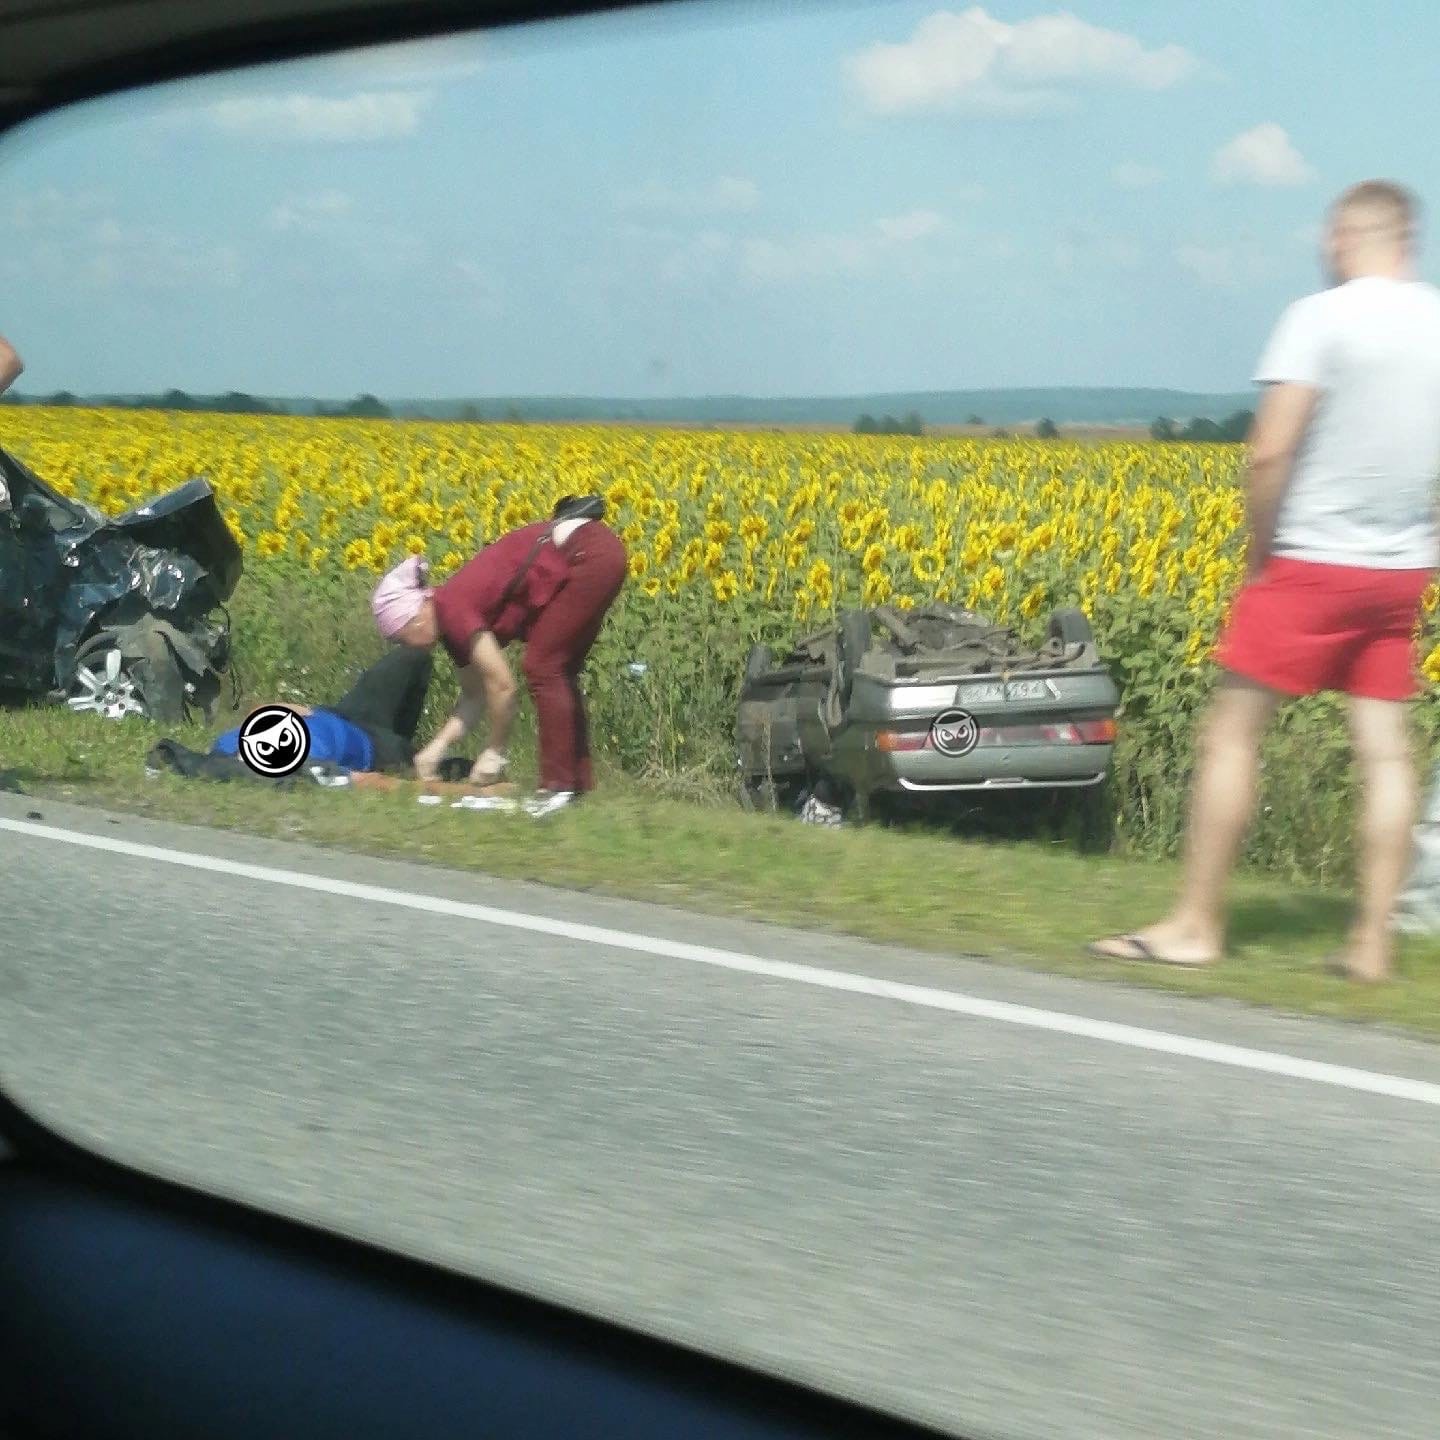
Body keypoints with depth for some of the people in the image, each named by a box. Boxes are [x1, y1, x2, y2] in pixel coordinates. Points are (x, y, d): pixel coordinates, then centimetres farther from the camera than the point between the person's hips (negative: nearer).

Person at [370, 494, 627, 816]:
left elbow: (502, 685, -14)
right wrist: (436, 749, 11)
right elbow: (475, 695, 16)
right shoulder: (455, 625, 11)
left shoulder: (452, 609, -14)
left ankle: (560, 784, -1)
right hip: (601, 552, 9)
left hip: (591, 556, -9)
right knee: (558, 672, 15)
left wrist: (495, 751, -2)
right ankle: (581, 779, 22)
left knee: (541, 668, -6)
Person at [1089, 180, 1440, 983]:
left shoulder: (1321, 318, -12)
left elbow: (1272, 452, -19)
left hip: (1313, 562, -5)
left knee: (1233, 735, 2)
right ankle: (1373, 942, 6)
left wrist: (1261, 551, -6)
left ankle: (1196, 926, 5)